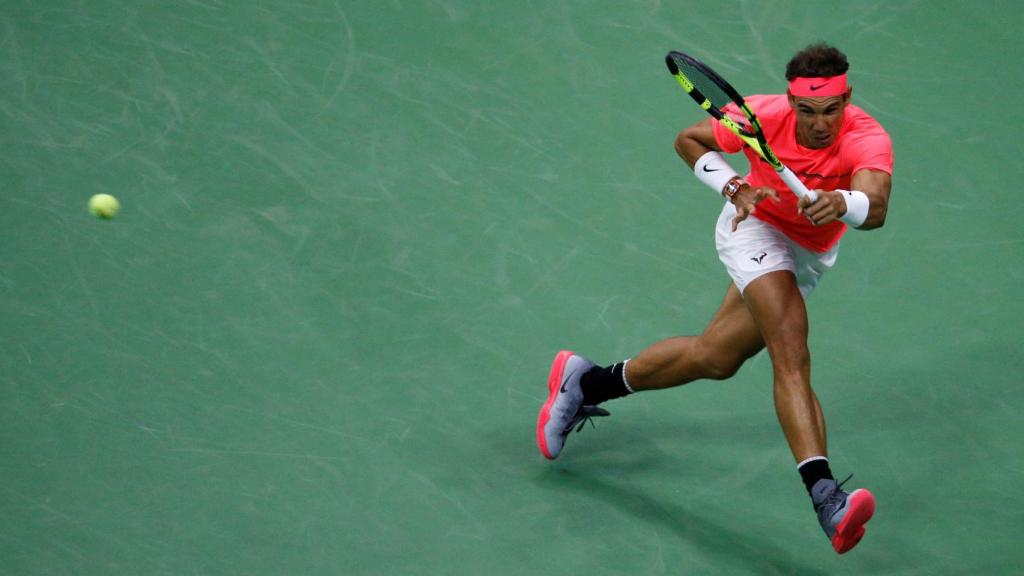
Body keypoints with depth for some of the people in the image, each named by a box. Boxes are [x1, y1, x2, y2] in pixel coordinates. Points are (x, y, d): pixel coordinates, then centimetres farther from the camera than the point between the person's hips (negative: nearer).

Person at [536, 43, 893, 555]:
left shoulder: (868, 139, -32)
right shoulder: (761, 116, -27)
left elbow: (875, 208, -52)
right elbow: (689, 140, -8)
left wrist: (839, 202, -73)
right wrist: (731, 187, -23)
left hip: (808, 257, 3)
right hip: (755, 230, -3)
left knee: (714, 358, 15)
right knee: (791, 351, -25)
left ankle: (588, 383, 35)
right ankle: (823, 493, -38)